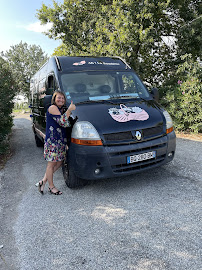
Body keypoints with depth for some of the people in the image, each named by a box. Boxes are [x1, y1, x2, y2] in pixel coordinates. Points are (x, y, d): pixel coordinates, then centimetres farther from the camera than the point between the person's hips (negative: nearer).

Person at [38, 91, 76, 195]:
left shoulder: (61, 110, 19)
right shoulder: (52, 108, -10)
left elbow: (66, 124, 15)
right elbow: (62, 122, -22)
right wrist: (69, 110, -19)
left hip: (61, 140, 10)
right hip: (52, 140, -9)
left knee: (59, 162, 13)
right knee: (51, 163, 3)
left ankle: (43, 181, 24)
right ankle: (51, 187, 17)